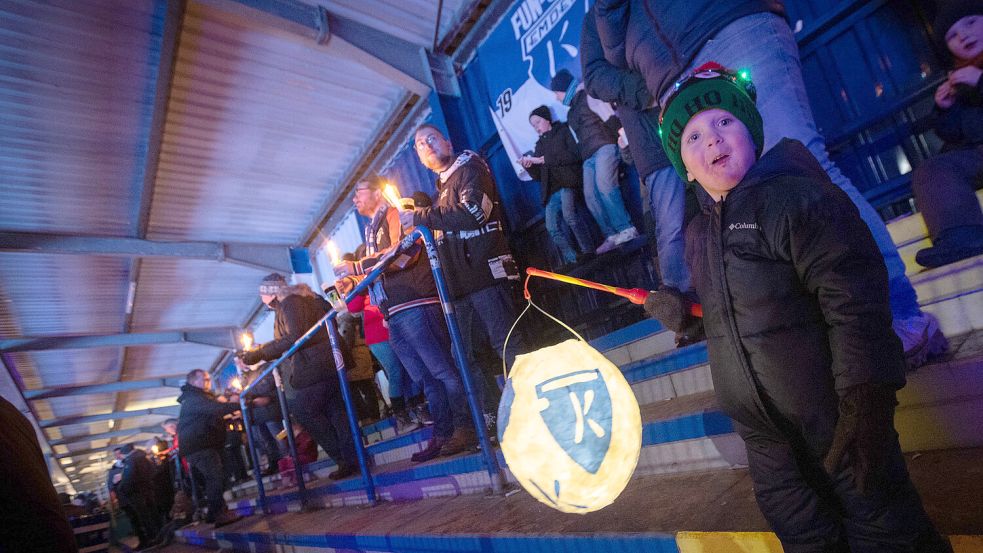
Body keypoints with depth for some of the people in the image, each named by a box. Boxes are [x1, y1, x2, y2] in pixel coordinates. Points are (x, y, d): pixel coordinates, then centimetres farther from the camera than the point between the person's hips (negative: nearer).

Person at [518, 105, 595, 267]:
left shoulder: (563, 131, 12)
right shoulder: (539, 144, 27)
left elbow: (574, 155, -7)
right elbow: (538, 175, 22)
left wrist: (544, 160, -9)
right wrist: (529, 166, -1)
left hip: (567, 182, -5)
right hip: (551, 191, 6)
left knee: (569, 216, -30)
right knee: (553, 228, -10)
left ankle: (589, 252, -21)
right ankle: (572, 260, -4)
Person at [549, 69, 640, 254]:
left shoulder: (588, 95, 5)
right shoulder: (571, 113, 29)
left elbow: (610, 116, -8)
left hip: (604, 146, -8)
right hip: (588, 157, 8)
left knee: (604, 185, -26)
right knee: (591, 196, -8)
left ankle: (626, 229, -24)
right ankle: (612, 235, -10)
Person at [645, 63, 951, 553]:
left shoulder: (793, 196, -16)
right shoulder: (697, 236, 8)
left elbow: (854, 299, -21)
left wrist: (865, 400, -23)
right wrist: (680, 309, -2)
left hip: (832, 415, -7)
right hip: (761, 426, 7)